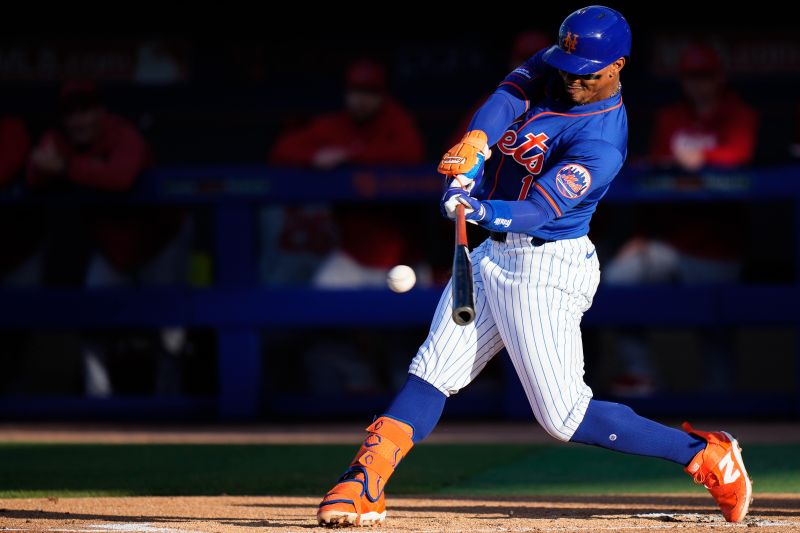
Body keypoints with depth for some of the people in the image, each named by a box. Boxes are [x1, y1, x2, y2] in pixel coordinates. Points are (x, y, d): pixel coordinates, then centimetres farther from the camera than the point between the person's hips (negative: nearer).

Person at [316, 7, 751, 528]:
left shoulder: (601, 143, -22)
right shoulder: (557, 67, 1)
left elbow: (536, 211, -27)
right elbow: (510, 95, -13)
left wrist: (482, 211, -45)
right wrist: (476, 142, -32)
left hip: (546, 266, -8)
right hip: (497, 252, 8)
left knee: (565, 416, -9)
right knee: (432, 373, 3)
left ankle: (707, 457, -1)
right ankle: (365, 487, 2)